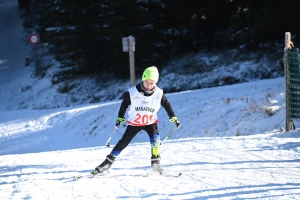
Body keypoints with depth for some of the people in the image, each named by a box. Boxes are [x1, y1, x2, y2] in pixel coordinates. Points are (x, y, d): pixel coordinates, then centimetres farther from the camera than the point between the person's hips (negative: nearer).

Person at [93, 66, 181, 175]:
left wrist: (174, 118, -1)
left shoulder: (159, 94, -16)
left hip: (150, 122, 0)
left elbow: (167, 105, 1)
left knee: (155, 139, -24)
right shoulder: (133, 92, -19)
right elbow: (124, 104, -1)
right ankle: (108, 161, 8)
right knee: (123, 142, -2)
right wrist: (120, 118, 4)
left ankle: (155, 163, -15)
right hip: (134, 122, 0)